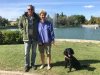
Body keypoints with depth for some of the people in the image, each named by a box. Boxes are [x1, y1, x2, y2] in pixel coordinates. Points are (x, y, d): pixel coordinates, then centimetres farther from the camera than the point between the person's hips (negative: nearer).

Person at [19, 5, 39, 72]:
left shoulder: (36, 17, -1)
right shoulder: (23, 17, -2)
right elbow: (20, 25, 11)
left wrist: (37, 32, 3)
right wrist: (23, 31, 0)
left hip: (35, 37, 1)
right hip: (27, 37, -1)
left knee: (34, 52, 11)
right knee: (27, 52, 1)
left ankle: (33, 64, 27)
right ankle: (27, 65, 16)